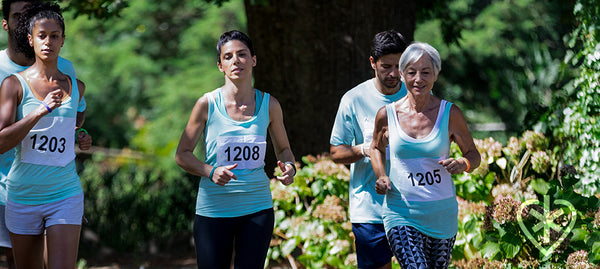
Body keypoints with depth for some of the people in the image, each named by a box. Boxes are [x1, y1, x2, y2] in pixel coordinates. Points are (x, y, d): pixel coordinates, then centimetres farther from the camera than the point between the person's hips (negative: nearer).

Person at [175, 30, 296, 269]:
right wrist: (210, 172, -17)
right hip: (213, 209, -2)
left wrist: (289, 167, -6)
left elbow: (283, 149, 18)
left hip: (257, 207, 2)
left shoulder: (269, 105, 4)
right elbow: (182, 154, 2)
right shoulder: (208, 104, -3)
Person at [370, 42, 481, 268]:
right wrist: (381, 177, 0)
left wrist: (462, 164, -15)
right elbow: (377, 148, 18)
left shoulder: (450, 114, -3)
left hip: (442, 214, 2)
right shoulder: (386, 115, -2)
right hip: (401, 215, -2)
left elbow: (474, 154, 8)